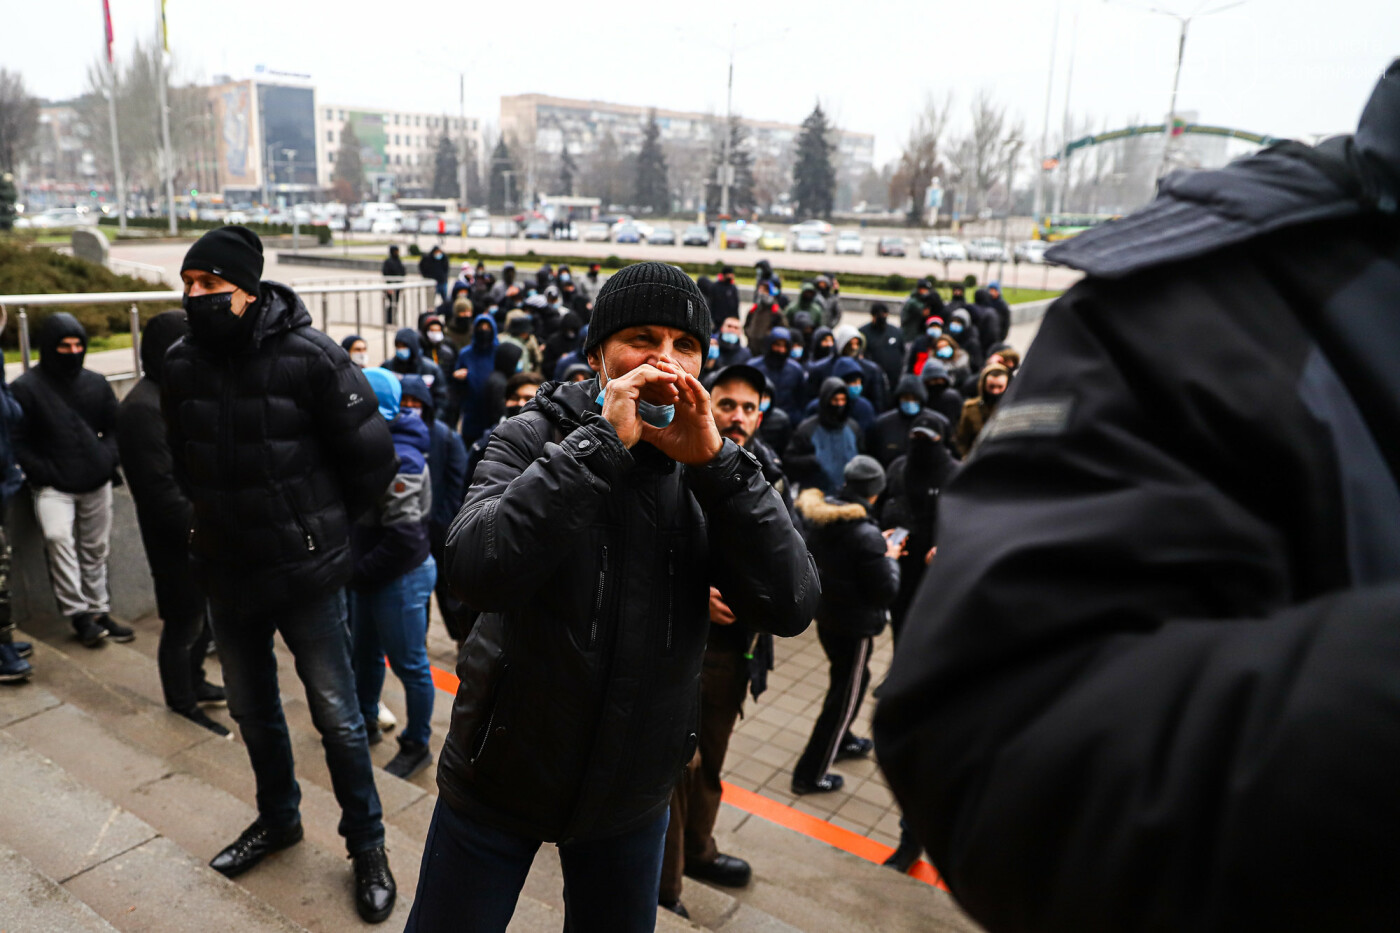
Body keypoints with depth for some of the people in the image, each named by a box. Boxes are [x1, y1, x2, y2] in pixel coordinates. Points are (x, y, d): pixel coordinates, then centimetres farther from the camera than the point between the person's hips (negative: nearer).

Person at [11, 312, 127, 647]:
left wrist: (108, 458, 3)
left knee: (96, 550, 11)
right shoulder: (27, 387, -5)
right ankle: (78, 613, -16)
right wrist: (43, 473, -14)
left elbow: (114, 427, 18)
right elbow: (17, 442, -5)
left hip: (96, 483, 4)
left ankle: (99, 611, 23)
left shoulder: (96, 383, 9)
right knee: (58, 537, -24)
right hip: (53, 487, -4)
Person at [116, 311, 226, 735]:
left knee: (204, 612, 22)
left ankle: (194, 681, 41)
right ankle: (183, 707, 21)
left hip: (203, 530, 9)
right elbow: (160, 489, -23)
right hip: (176, 540, -9)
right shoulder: (143, 408, -21)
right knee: (184, 623, 5)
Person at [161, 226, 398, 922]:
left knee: (337, 716, 6)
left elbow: (372, 459, -10)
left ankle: (366, 845, 26)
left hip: (305, 573, -5)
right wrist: (220, 519, 12)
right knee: (251, 707, 21)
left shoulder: (309, 357, -18)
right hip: (227, 570, 5)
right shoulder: (181, 364, -2)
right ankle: (278, 818, 46)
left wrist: (321, 525, 1)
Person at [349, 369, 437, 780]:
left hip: (400, 577, -10)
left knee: (409, 665, 5)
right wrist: (355, 569, 5)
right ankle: (366, 723, 45)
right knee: (365, 653, 24)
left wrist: (361, 573, -15)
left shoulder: (399, 460, -24)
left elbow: (404, 537, -26)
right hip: (369, 573, 10)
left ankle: (417, 745, 21)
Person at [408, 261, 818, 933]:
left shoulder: (709, 471, -5)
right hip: (500, 775, -2)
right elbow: (478, 572, -29)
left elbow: (791, 607, -17)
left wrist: (713, 461, -24)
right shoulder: (534, 436, -11)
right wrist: (603, 439, -30)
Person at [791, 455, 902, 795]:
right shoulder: (866, 535, -29)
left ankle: (841, 741, 50)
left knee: (852, 677, 30)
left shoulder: (817, 515, -7)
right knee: (845, 695, 10)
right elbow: (885, 592, -21)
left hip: (824, 614, 8)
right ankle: (810, 774, 19)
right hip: (854, 626, -8)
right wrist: (890, 558, -5)